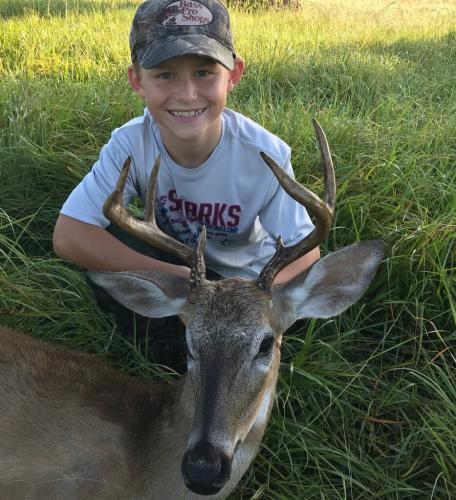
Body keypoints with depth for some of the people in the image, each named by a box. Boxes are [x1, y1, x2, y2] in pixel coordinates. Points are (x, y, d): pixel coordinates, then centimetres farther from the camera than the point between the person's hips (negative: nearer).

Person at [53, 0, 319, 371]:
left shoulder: (266, 155, -28)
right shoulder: (131, 143, -26)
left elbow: (305, 251, -21)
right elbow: (69, 236, -31)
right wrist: (179, 279, -38)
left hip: (243, 277, -1)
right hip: (172, 267, 2)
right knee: (101, 245, -24)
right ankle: (165, 342, -1)